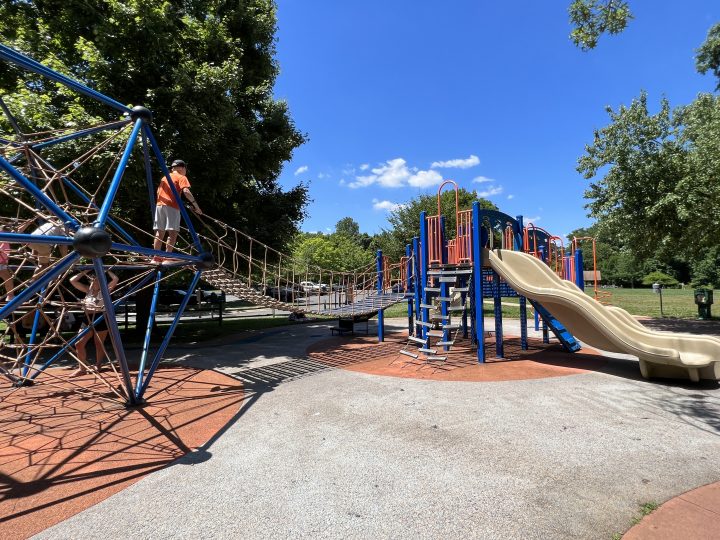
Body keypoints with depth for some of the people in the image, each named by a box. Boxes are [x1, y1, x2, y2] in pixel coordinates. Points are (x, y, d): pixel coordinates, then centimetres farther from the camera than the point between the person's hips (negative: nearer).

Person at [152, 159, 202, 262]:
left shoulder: (164, 177, 23)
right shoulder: (181, 177, 3)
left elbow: (158, 192, 21)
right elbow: (186, 191, -13)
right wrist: (195, 205, -13)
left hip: (159, 205, 7)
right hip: (172, 206, -7)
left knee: (160, 232, 8)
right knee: (173, 232, -9)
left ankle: (156, 257, 9)